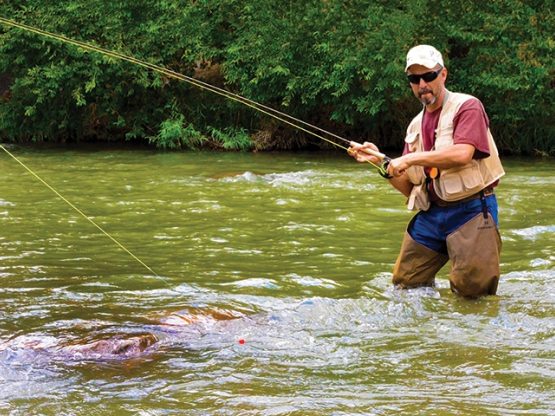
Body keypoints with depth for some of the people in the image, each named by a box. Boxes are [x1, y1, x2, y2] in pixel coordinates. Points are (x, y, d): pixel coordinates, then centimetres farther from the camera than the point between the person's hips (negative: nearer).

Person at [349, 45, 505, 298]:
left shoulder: (467, 107, -4)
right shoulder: (416, 126, 16)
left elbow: (462, 153, -22)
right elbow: (409, 189, 16)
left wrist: (411, 159, -16)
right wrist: (380, 161, 0)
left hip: (470, 210, -7)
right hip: (430, 215, 7)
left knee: (471, 286, -19)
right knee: (405, 284, 6)